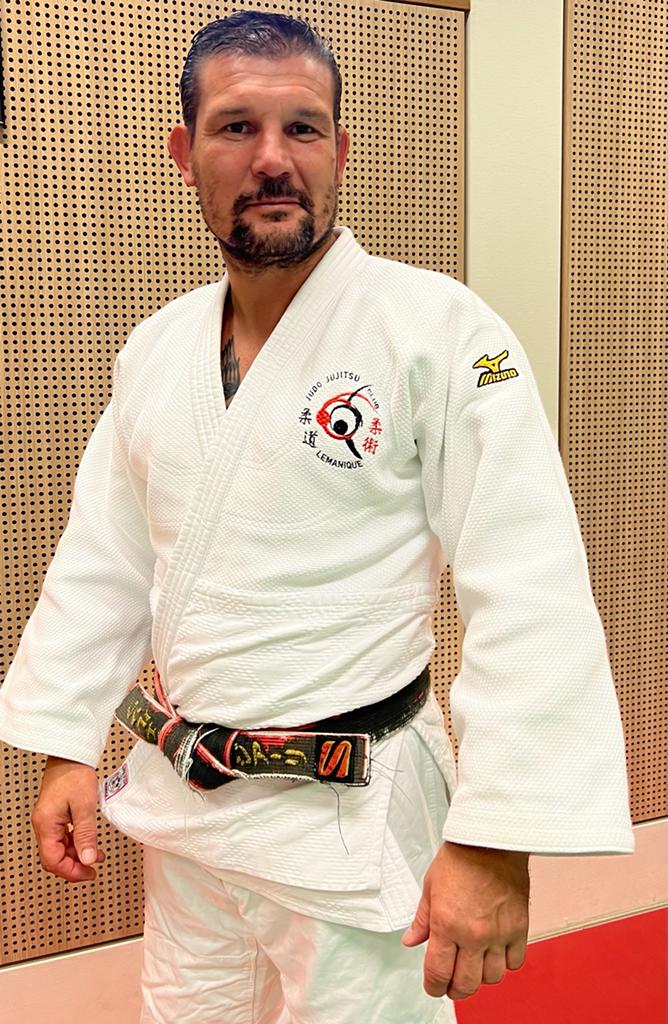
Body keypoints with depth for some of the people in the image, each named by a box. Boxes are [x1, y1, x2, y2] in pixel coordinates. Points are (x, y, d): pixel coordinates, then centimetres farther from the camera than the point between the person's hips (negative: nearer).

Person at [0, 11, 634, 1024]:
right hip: (180, 794, 6)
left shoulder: (439, 330, -16)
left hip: (350, 818, -6)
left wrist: (496, 842, -22)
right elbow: (103, 561, 11)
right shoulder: (155, 350, 4)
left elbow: (530, 598, -20)